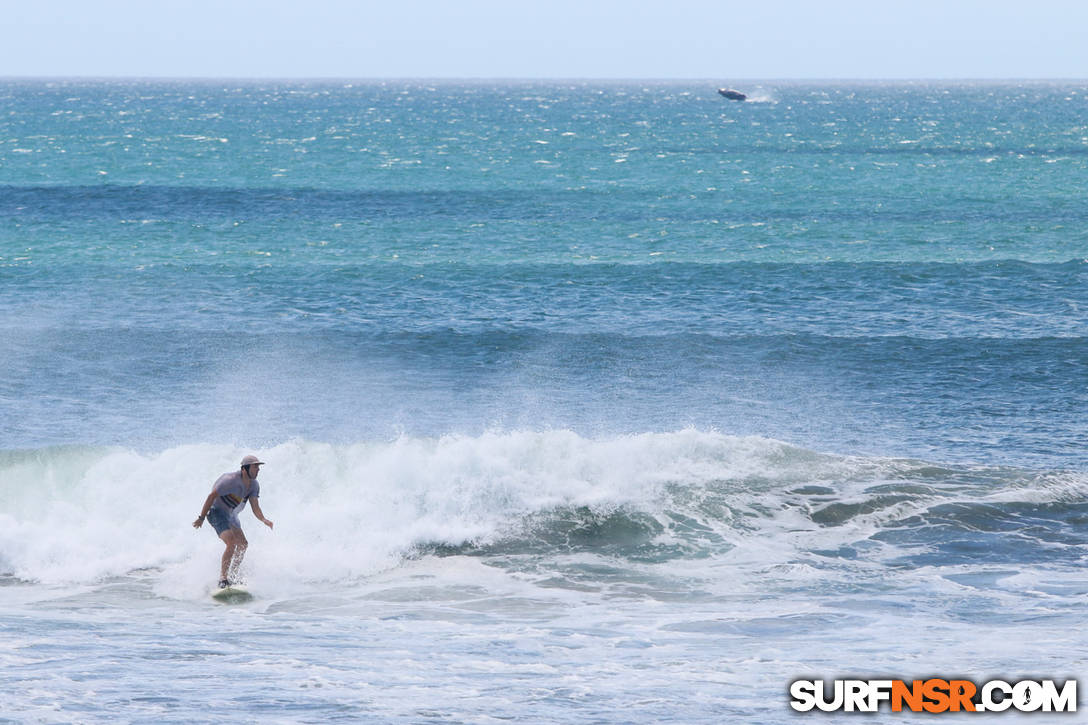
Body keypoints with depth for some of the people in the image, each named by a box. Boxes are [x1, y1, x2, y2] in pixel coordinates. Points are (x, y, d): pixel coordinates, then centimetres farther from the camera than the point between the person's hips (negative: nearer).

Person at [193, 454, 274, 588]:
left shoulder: (254, 485, -3)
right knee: (231, 543, -23)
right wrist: (201, 518, -19)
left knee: (243, 544, 2)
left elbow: (255, 507, -7)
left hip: (231, 514, 8)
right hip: (217, 512, -8)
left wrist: (263, 520, -28)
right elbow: (212, 496, -22)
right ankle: (223, 579, -20)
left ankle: (232, 577, 15)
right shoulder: (232, 480, -27)